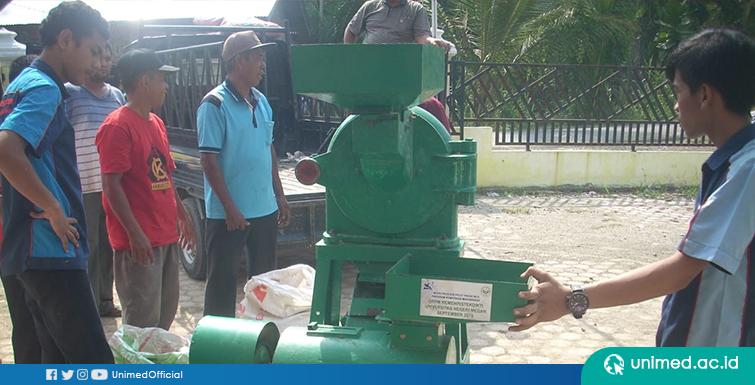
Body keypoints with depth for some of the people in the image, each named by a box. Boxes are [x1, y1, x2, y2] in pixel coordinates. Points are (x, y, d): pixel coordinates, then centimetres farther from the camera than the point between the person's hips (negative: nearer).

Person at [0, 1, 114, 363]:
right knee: (95, 364, -10)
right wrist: (55, 210, -20)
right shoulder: (44, 88, -13)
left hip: (35, 251, 10)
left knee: (58, 360, 16)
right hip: (50, 251, -10)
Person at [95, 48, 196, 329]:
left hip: (167, 237, 9)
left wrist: (182, 216, 21)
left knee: (166, 312, 17)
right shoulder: (117, 125, -13)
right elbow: (111, 185, -18)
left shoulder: (156, 124, 15)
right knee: (143, 321, -4)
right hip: (139, 242, -9)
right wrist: (135, 233, -22)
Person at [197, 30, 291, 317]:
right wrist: (229, 207, -19)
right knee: (223, 282, 5)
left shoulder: (261, 102, 10)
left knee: (263, 278, 17)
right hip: (229, 213, -7)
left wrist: (279, 196, 15)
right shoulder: (215, 104, -12)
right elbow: (208, 159, -15)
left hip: (265, 208, 7)